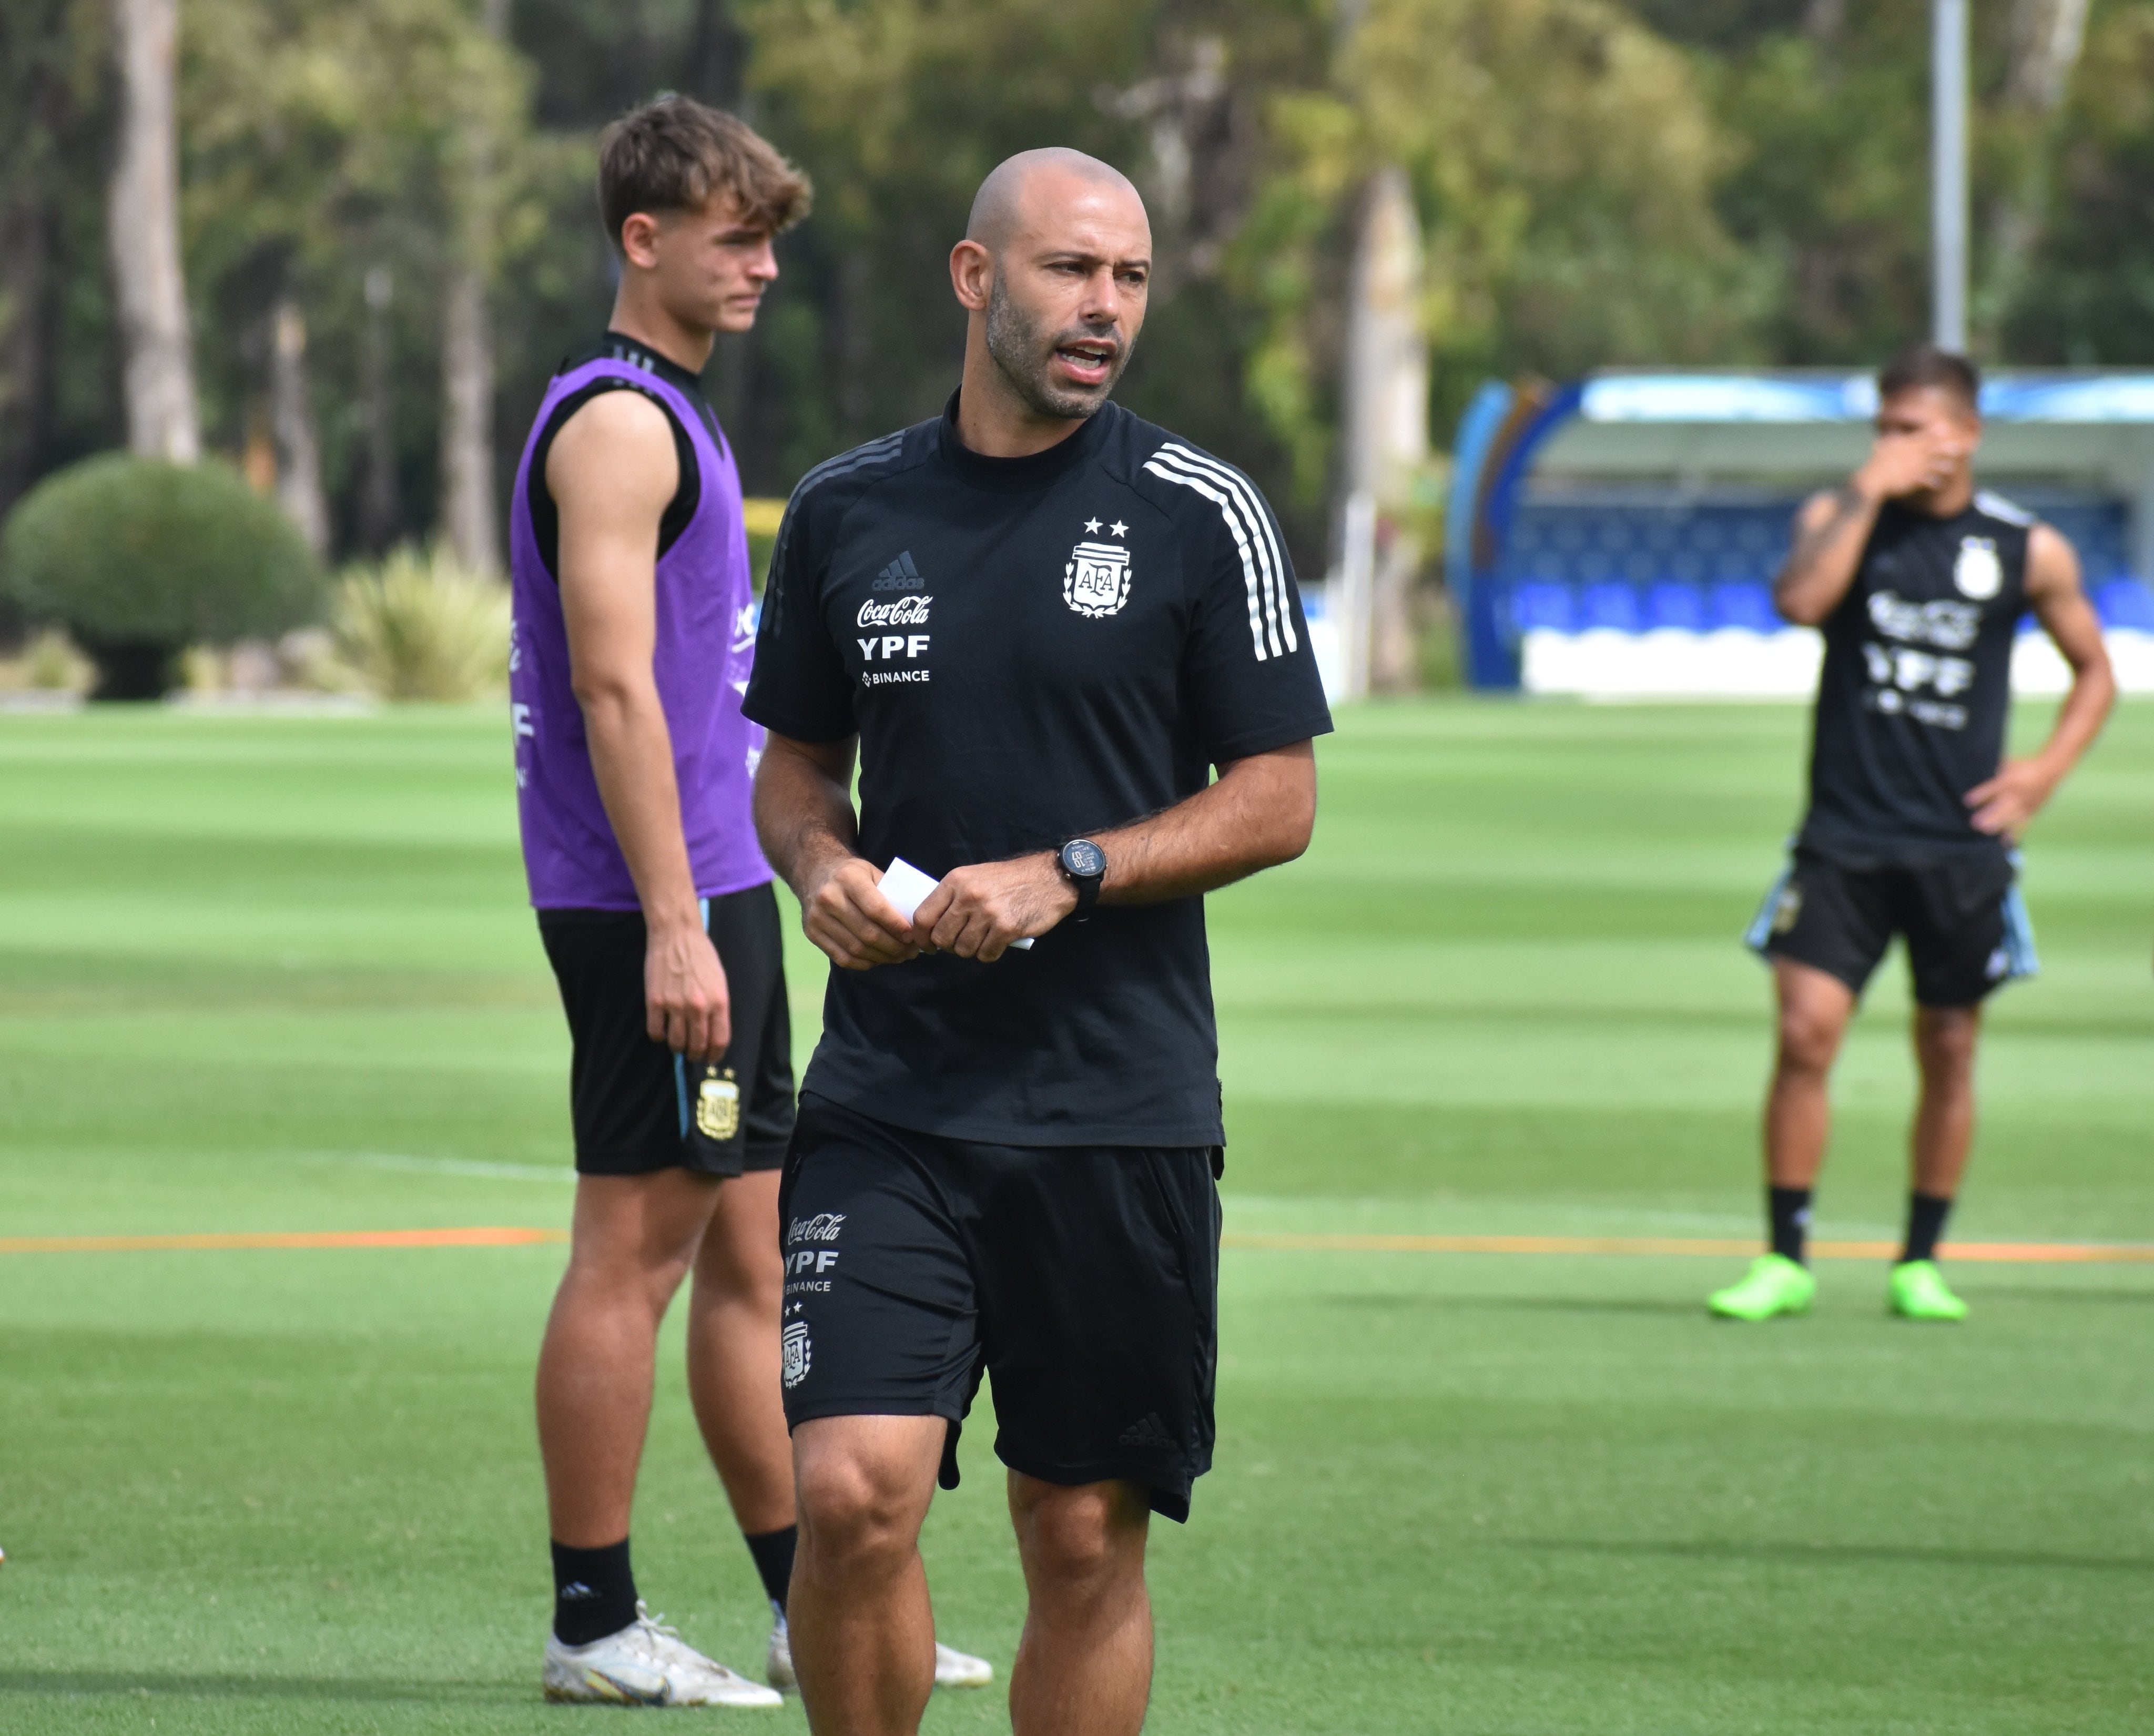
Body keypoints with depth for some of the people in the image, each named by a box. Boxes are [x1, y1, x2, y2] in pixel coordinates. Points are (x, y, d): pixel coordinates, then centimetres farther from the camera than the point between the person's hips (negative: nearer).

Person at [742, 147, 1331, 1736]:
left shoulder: (1201, 515, -1)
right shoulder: (848, 513, 7)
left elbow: (1278, 802, 0)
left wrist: (1063, 876, -13)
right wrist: (822, 865, -3)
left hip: (1121, 1110, -1)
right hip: (886, 1095, 1)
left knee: (1085, 1537, 3)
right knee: (851, 1487, -13)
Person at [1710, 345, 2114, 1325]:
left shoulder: (2029, 552, 3)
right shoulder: (1843, 517, 2)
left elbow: (2094, 673, 15)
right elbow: (1799, 601, -19)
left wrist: (2045, 769, -1)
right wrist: (1869, 494, -19)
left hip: (1962, 842, 1)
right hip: (1845, 834, -1)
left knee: (1949, 1052, 5)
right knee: (1806, 1031, -11)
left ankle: (1920, 1264, 17)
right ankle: (1784, 1261, -3)